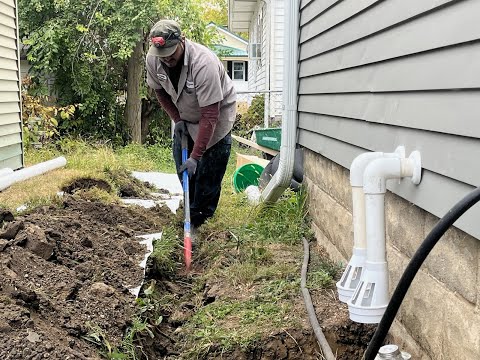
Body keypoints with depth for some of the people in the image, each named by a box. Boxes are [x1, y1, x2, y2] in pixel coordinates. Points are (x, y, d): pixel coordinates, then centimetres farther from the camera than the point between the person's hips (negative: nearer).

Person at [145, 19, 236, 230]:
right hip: (186, 115, 6)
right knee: (182, 168, 8)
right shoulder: (153, 59, -21)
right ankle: (192, 209, 28)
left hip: (217, 112, -6)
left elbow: (210, 115, -38)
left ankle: (199, 219, 4)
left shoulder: (203, 63, -39)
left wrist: (195, 157, -38)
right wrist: (177, 120, -7)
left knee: (209, 174, -9)